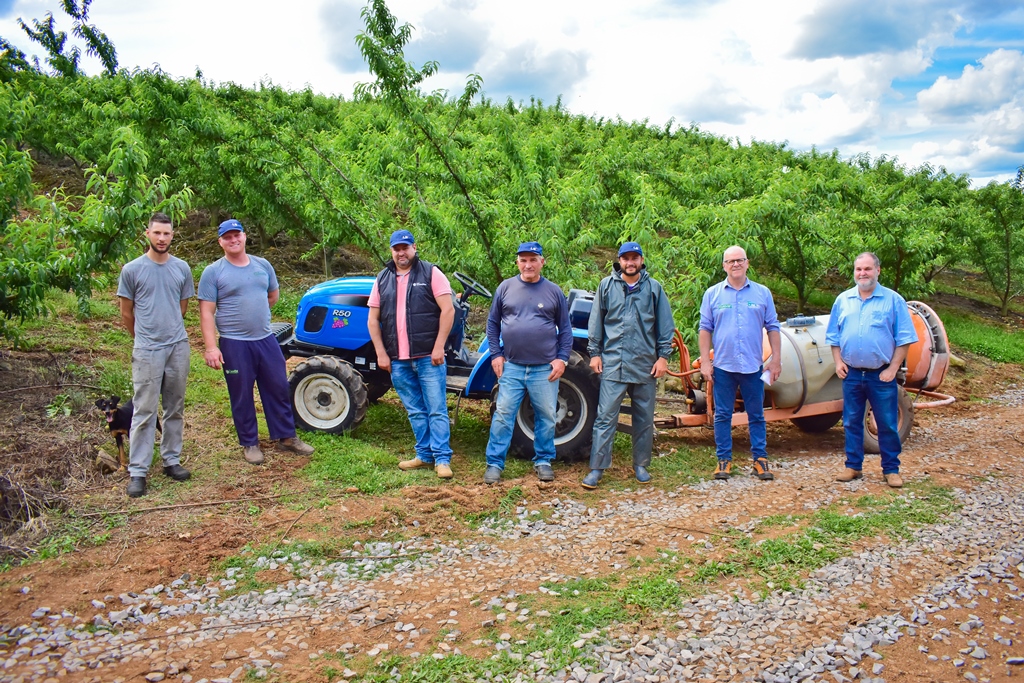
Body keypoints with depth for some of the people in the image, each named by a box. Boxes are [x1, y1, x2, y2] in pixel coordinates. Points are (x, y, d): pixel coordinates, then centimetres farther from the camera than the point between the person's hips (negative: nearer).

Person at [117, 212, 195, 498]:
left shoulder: (181, 268, 6)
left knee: (175, 409, 12)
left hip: (178, 346, 3)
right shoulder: (132, 270, -3)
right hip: (147, 351, -3)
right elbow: (126, 314, 5)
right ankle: (138, 471, 4)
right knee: (144, 411, -2)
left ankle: (171, 459, 25)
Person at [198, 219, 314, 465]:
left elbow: (273, 295, 21)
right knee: (242, 395, 6)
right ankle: (249, 443, 20)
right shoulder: (213, 272, -5)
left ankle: (286, 436, 23)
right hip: (234, 345, -4)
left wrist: (254, 311, 12)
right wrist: (211, 347, -16)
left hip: (266, 340, 4)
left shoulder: (263, 265, 7)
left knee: (278, 389, 10)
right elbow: (206, 313, -9)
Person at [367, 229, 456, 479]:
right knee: (415, 411, 13)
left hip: (428, 357, -4)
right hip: (398, 360, 4)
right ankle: (425, 455, 22)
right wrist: (381, 353, 1)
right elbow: (373, 319, 10)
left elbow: (448, 310, -8)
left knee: (436, 410, -2)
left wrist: (438, 347, -13)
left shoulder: (430, 273, -2)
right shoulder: (383, 279, 10)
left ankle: (442, 459, 3)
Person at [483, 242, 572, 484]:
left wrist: (562, 358, -3)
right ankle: (494, 463, 8)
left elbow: (565, 329, 7)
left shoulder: (554, 291, 4)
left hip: (545, 368, 0)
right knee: (502, 415, 0)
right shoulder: (505, 288, 4)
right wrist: (496, 354, 2)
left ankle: (543, 461, 23)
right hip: (512, 366, 0)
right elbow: (493, 323, 10)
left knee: (546, 417, 8)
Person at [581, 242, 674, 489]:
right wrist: (595, 353, 3)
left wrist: (663, 356, 2)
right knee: (605, 417, -5)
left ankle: (641, 465, 23)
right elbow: (596, 322, 9)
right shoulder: (607, 286, 6)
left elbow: (665, 325, 8)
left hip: (645, 364, 1)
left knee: (644, 419, 10)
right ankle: (597, 468, 0)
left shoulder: (654, 288, 6)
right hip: (613, 363, -1)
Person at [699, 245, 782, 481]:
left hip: (753, 365, 0)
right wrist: (705, 362, -2)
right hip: (723, 366, 0)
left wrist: (776, 359, 0)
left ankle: (760, 460, 14)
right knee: (722, 415, 5)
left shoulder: (762, 293, 6)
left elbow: (773, 328, 7)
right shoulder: (713, 294, 5)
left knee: (756, 416, 6)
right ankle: (724, 460, 13)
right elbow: (705, 329, 4)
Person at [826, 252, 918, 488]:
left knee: (887, 425, 4)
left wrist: (892, 368, -10)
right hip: (851, 374, 3)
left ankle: (891, 470, 15)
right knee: (851, 423, 10)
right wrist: (838, 362, 0)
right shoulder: (843, 300, 9)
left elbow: (904, 338, -3)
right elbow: (833, 336, 13)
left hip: (881, 375, -3)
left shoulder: (893, 300, -1)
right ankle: (853, 466, 21)